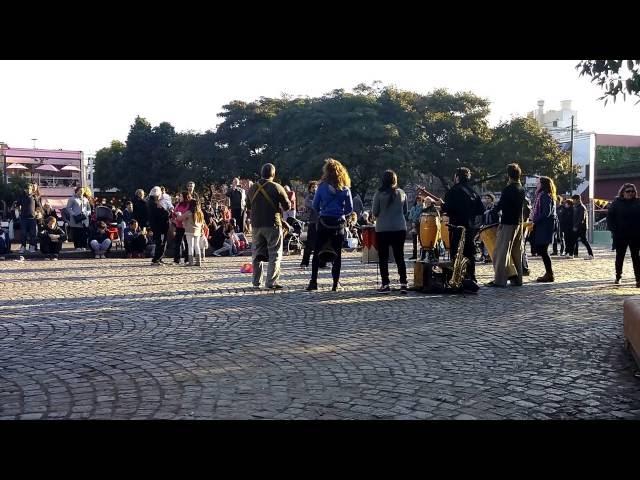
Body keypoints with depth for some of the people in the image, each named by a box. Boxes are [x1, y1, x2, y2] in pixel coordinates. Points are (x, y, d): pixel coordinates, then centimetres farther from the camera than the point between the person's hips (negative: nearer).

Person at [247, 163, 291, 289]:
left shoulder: (252, 188, 5)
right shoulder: (277, 187, -9)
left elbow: (248, 207, 15)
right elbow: (287, 206, -5)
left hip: (256, 225, 4)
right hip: (272, 224, -4)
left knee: (257, 253, 13)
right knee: (275, 253, 2)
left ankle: (256, 282, 15)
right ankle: (271, 282, -3)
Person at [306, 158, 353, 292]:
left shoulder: (323, 187, -5)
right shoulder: (345, 189, 0)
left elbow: (315, 205, 0)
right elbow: (350, 208, 5)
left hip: (324, 222, -1)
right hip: (339, 223, 2)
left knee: (317, 252, 6)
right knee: (337, 253, 7)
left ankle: (313, 282, 2)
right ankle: (336, 283, 7)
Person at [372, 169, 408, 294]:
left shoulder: (379, 194, -9)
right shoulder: (402, 193, 1)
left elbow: (374, 212, -5)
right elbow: (405, 211, 10)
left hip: (383, 229, -3)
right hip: (400, 228, 3)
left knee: (383, 257, 5)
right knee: (400, 256, 9)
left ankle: (385, 284, 3)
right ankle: (403, 284, 5)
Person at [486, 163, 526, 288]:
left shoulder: (508, 189, -15)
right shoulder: (522, 190, 10)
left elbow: (500, 205, -14)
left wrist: (490, 213, 2)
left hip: (508, 223, -8)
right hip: (519, 223, 8)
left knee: (502, 251, -6)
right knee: (517, 252, 13)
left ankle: (500, 280, -8)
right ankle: (517, 278, 16)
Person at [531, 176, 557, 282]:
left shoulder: (545, 196, -12)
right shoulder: (541, 195, 17)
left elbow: (546, 213, -20)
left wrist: (534, 221, -17)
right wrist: (534, 221, 9)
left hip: (544, 227, -10)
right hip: (541, 227, 10)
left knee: (542, 250, -7)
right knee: (540, 249, 11)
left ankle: (549, 275, -2)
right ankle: (548, 273, 17)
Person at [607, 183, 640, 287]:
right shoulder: (616, 203, 0)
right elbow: (610, 216, -1)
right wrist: (613, 229, -10)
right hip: (620, 235, 0)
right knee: (619, 256, 11)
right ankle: (618, 276, 24)